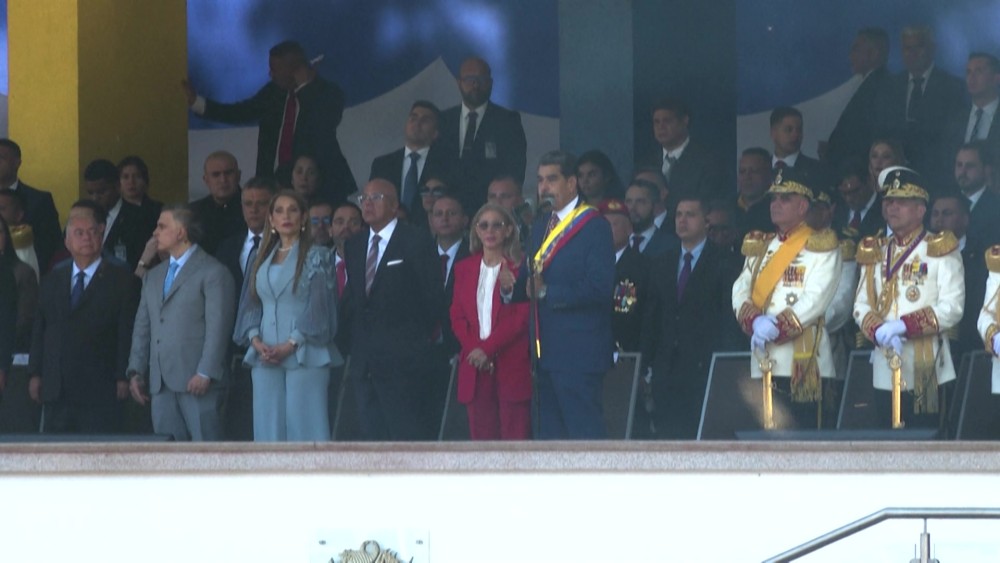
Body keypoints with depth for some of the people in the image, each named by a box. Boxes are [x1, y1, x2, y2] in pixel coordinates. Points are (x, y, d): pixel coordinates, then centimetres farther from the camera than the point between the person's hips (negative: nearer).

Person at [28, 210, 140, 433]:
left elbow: (127, 332, -3)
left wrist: (123, 378, -9)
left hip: (100, 389, -4)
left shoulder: (121, 279, 3)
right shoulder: (52, 280, 16)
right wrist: (35, 374, 8)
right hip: (56, 389, 4)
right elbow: (39, 330, 16)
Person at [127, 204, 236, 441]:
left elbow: (218, 327, -9)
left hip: (196, 382, -7)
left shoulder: (213, 273, -1)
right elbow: (142, 328, 20)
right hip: (160, 384, 7)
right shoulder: (154, 276, 22)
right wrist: (136, 372, 10)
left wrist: (205, 374, -16)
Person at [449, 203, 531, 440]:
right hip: (475, 367, 4)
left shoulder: (519, 268, 1)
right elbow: (457, 315, 12)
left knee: (515, 436, -7)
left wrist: (488, 349, -13)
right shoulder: (464, 268, 16)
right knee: (481, 437, 1)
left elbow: (522, 317, -5)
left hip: (512, 367, -4)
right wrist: (473, 349, -5)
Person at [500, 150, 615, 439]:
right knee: (549, 434, 10)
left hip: (579, 351, -8)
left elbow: (599, 287, -18)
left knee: (584, 431, -9)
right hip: (547, 351, 8)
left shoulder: (594, 226, -8)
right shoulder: (541, 227, 18)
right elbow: (531, 283, 16)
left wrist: (547, 292, -19)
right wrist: (510, 287, -6)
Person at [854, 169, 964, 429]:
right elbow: (861, 305, 9)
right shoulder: (875, 253, 15)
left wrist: (904, 325, -18)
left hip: (926, 371, -4)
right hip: (885, 370, 5)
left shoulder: (939, 250, 0)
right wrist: (879, 332, -13)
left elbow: (952, 307, -10)